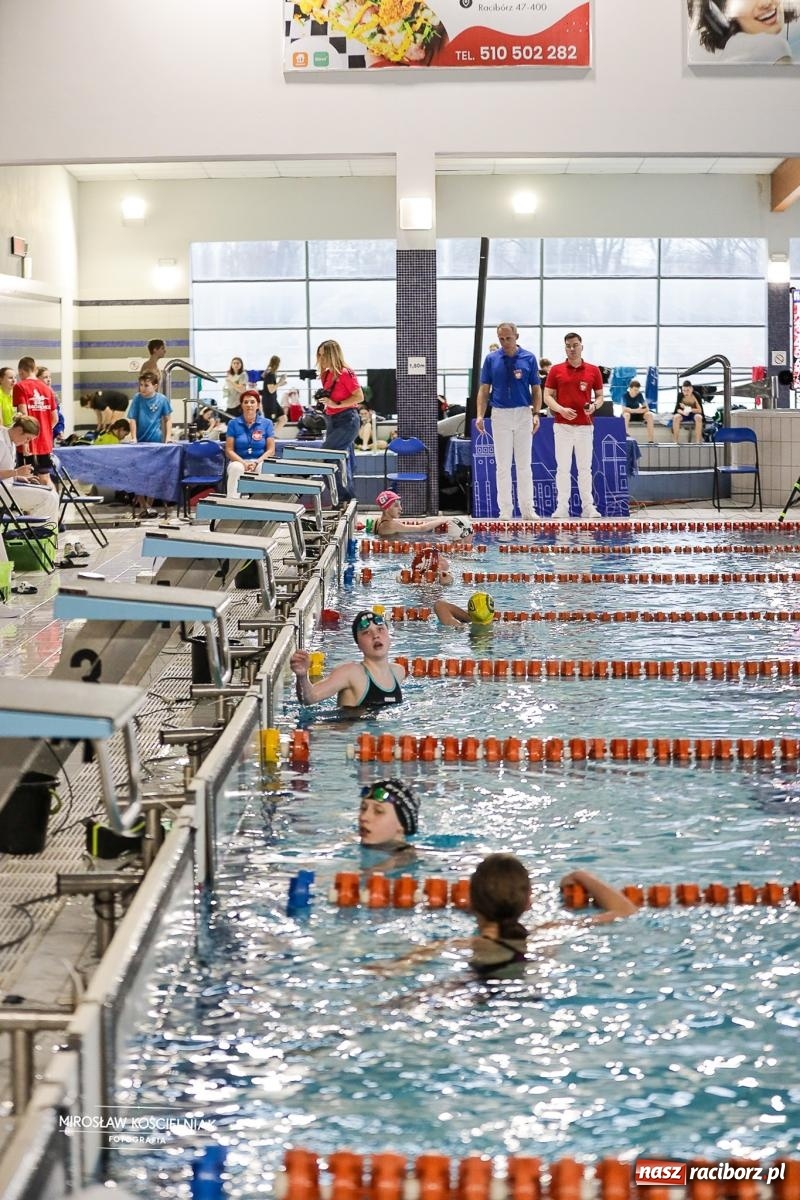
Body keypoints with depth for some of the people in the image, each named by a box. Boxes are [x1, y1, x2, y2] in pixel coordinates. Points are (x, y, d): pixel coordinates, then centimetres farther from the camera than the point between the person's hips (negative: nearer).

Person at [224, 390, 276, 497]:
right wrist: (243, 463, -16)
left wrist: (256, 463, -14)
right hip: (239, 461, 0)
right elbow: (229, 450, 2)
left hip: (260, 462, 0)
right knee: (236, 468, -37)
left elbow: (271, 450, 4)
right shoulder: (233, 423, 6)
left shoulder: (267, 423, 7)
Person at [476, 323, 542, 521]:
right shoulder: (491, 359, 3)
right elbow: (484, 389, 3)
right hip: (500, 414, 0)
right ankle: (505, 510, 5)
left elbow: (536, 389, 3)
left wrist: (536, 414, -8)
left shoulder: (529, 358, 1)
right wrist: (480, 415, -7)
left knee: (524, 465, 3)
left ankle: (527, 509, 7)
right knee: (503, 466, 2)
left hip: (523, 414, 0)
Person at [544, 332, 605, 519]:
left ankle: (588, 506, 8)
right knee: (563, 467, 0)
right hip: (562, 425, -1)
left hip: (585, 425, 1)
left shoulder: (593, 371, 7)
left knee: (585, 467, 5)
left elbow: (600, 395, 13)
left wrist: (594, 406, -9)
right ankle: (562, 507, 3)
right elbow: (547, 396, 3)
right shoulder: (556, 370, 4)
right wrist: (561, 409, -14)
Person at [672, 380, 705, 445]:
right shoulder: (680, 396, -13)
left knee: (698, 417, -35)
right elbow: (678, 409, -9)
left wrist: (690, 409, -35)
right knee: (676, 417, -31)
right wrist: (682, 412, -32)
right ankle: (676, 441, -25)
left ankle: (697, 441, -30)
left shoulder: (696, 395, -17)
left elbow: (700, 410, -18)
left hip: (694, 414, -1)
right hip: (683, 415, 1)